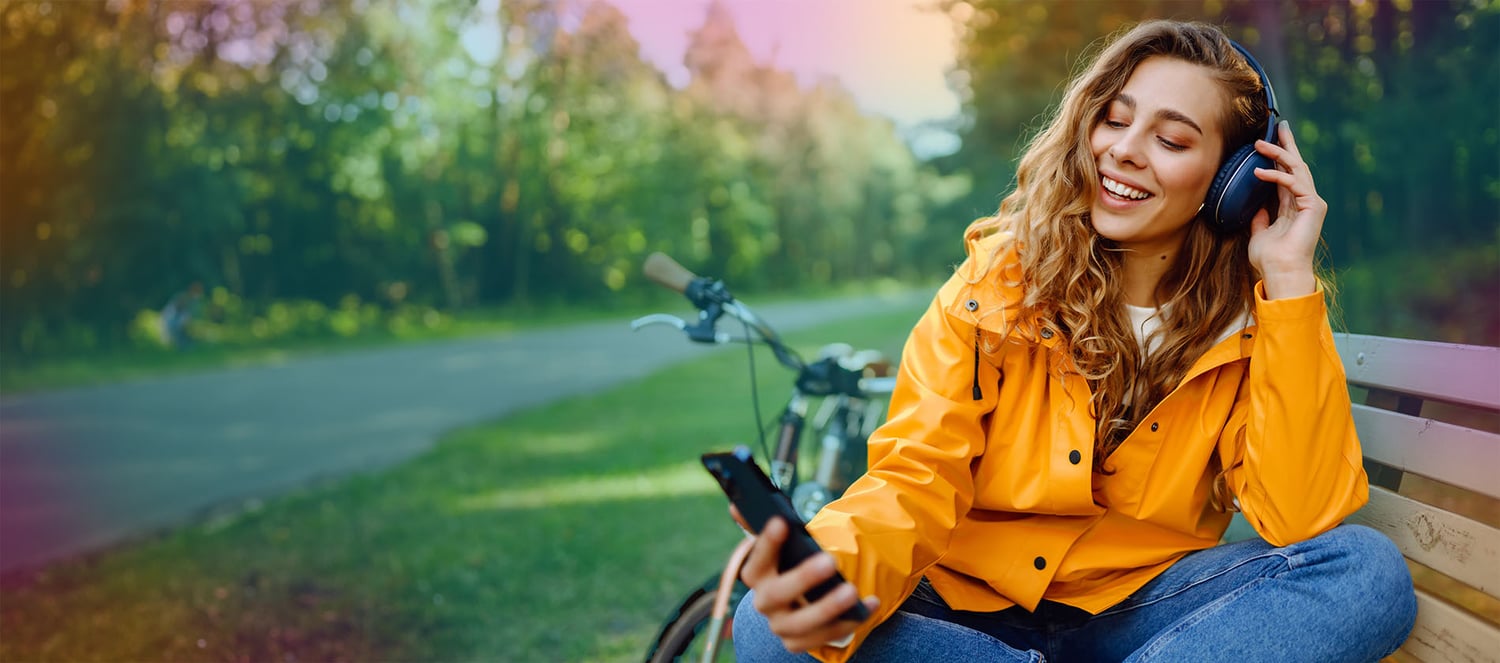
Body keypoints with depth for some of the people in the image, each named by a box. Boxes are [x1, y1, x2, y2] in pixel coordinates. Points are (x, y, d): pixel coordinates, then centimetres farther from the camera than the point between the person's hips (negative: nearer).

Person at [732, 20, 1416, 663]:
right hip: (973, 600, 0)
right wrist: (842, 559, -38)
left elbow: (1300, 518, -16)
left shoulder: (1249, 316, -3)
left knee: (1369, 570, -24)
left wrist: (1291, 279, -17)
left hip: (1138, 604, 1)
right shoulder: (996, 280, -6)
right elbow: (918, 474, -13)